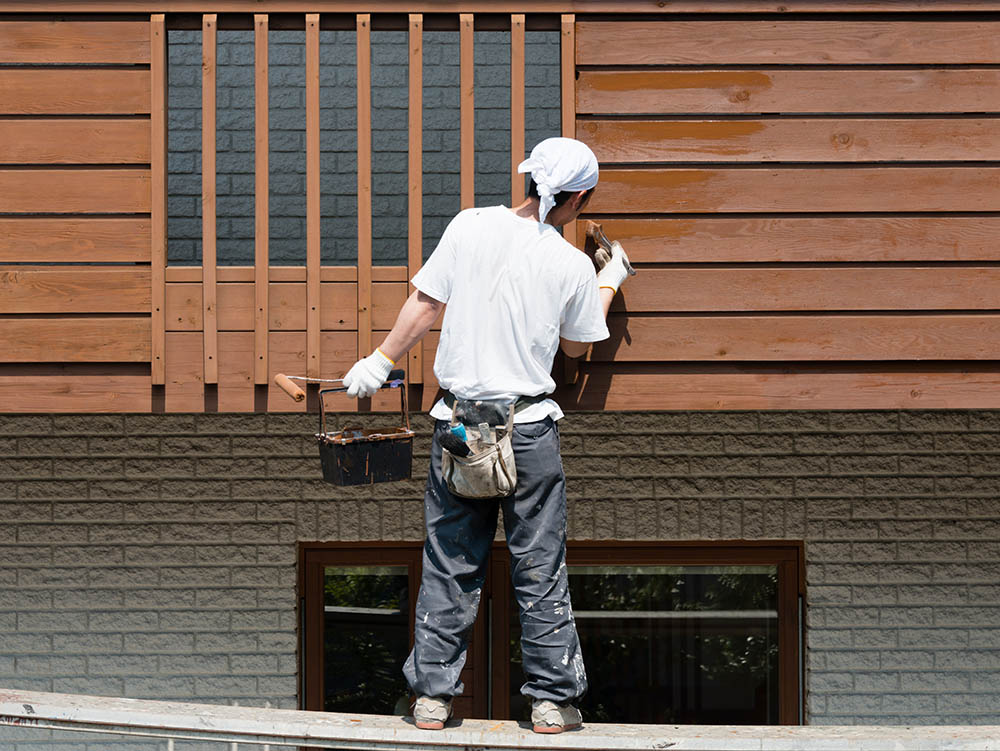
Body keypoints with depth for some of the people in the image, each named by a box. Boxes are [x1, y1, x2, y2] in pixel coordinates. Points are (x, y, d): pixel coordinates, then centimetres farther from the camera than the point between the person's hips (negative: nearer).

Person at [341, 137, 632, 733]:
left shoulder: (469, 226, -2)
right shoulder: (574, 266, -4)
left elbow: (424, 305, 1)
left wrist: (382, 362, 12)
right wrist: (610, 283, 24)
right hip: (530, 429, -2)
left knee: (450, 565, 10)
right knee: (541, 569, 8)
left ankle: (433, 696, 14)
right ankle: (553, 699, 13)